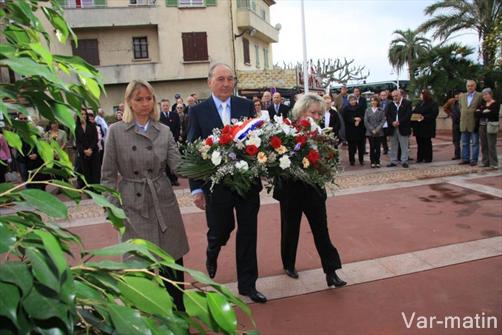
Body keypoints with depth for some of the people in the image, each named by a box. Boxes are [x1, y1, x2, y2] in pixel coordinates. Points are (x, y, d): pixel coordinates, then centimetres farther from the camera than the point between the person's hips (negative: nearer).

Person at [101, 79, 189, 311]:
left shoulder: (164, 131, 4)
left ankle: (178, 310, 29)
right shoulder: (116, 131, -2)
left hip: (163, 202, 2)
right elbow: (108, 175, 0)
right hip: (133, 205, -2)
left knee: (174, 258, 8)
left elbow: (178, 166, -4)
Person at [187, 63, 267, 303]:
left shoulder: (246, 106, 3)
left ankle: (247, 284, 26)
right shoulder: (198, 111, -2)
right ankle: (212, 254, 49)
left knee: (248, 233, 9)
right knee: (220, 230, 12)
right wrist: (196, 188, -5)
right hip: (216, 184, -1)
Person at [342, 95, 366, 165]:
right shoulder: (346, 109, 1)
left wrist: (359, 120, -14)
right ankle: (352, 160, 9)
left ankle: (361, 160, 13)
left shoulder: (360, 108, 7)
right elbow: (345, 119, -6)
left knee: (361, 145, 2)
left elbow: (364, 117, 4)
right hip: (350, 130, -2)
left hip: (360, 130, 2)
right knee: (352, 146, 0)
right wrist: (354, 119, -13)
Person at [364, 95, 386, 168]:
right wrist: (372, 129, -8)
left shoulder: (381, 110, 3)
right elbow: (366, 121, 1)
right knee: (372, 147, 1)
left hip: (379, 132, 0)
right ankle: (372, 162, 7)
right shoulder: (368, 110, 5)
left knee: (378, 147, 3)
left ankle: (377, 162, 11)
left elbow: (383, 120, -2)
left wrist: (377, 129, -12)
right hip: (370, 132, 0)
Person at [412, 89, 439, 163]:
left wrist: (424, 117, -25)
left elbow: (434, 114, -14)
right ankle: (420, 158, 13)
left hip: (427, 127, -6)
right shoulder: (419, 104, 17)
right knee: (420, 143, 7)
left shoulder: (433, 104, -4)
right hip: (418, 127, 6)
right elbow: (414, 112, 16)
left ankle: (428, 158, 7)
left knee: (427, 142, 0)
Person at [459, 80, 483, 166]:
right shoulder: (461, 96, 11)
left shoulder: (479, 96, -2)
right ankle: (465, 159, 18)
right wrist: (462, 116, 11)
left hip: (474, 124, -4)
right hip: (464, 123, 4)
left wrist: (477, 118, -5)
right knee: (464, 143, 10)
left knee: (474, 143, 1)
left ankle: (474, 160, 6)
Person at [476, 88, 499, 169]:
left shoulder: (496, 103, 0)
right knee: (484, 145, 4)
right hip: (482, 126, 5)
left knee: (491, 145, -7)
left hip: (491, 126, -5)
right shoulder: (482, 104, 15)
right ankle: (485, 162, 11)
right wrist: (485, 112, -9)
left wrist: (481, 113, -4)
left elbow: (492, 114, -14)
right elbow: (476, 114, 4)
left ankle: (494, 163, -2)